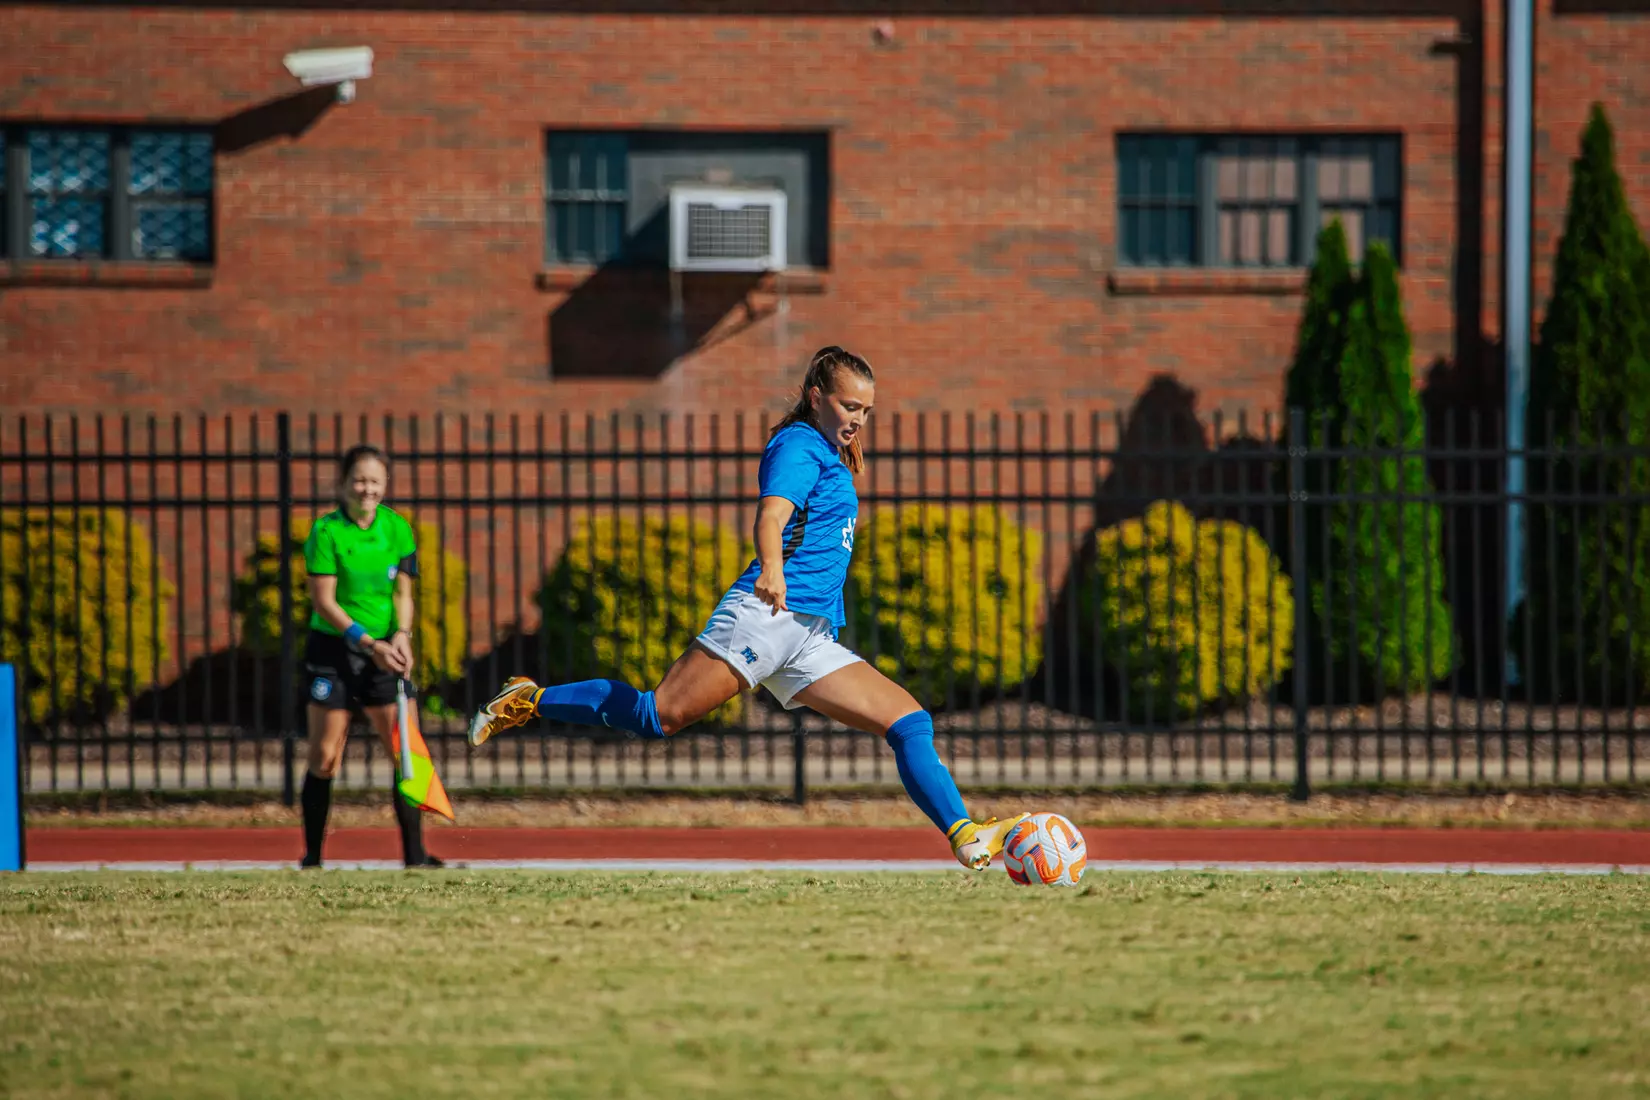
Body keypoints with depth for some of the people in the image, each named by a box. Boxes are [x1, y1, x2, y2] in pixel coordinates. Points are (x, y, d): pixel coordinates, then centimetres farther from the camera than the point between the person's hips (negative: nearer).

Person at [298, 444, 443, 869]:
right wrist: (368, 643, -20)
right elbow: (323, 600, -13)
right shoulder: (326, 531, -10)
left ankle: (414, 854, 1)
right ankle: (312, 857, 9)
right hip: (332, 648, -3)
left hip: (384, 652, 3)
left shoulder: (397, 528, 2)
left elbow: (402, 591, 5)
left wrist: (401, 635, -13)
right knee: (325, 757, -1)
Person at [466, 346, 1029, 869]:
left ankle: (966, 838, -7)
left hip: (811, 640, 9)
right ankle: (531, 700, -2)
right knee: (659, 715, -17)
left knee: (910, 722, -2)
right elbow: (771, 514, -23)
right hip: (763, 615, -9)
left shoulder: (831, 458, 26)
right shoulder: (798, 446, -3)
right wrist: (772, 571, -42)